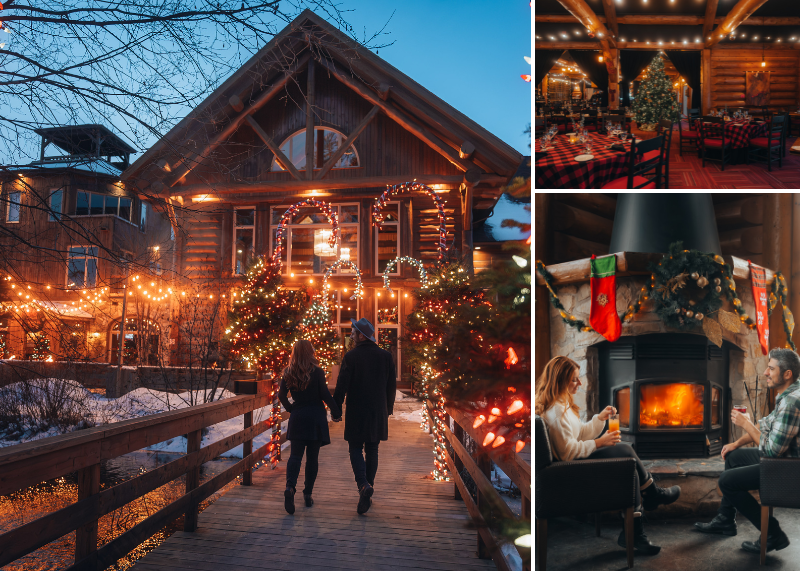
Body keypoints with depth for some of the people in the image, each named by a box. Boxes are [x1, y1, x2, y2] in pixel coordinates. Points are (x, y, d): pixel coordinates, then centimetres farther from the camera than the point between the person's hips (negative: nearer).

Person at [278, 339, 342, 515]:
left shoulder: (288, 372, 1)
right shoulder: (317, 372, -9)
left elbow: (281, 394, 3)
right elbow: (325, 395, -9)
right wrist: (336, 412, 2)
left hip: (297, 417, 2)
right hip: (316, 418, -2)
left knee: (295, 455, 4)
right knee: (312, 457, 7)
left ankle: (290, 487, -19)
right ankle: (308, 494, 12)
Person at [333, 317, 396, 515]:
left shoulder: (351, 356, -9)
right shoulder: (386, 356, 3)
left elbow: (342, 385, -10)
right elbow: (392, 386, 8)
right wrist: (388, 408, 18)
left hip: (356, 412, -4)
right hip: (378, 413, 4)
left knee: (356, 450, 3)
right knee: (372, 451, 13)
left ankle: (364, 485, -19)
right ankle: (368, 490, 18)